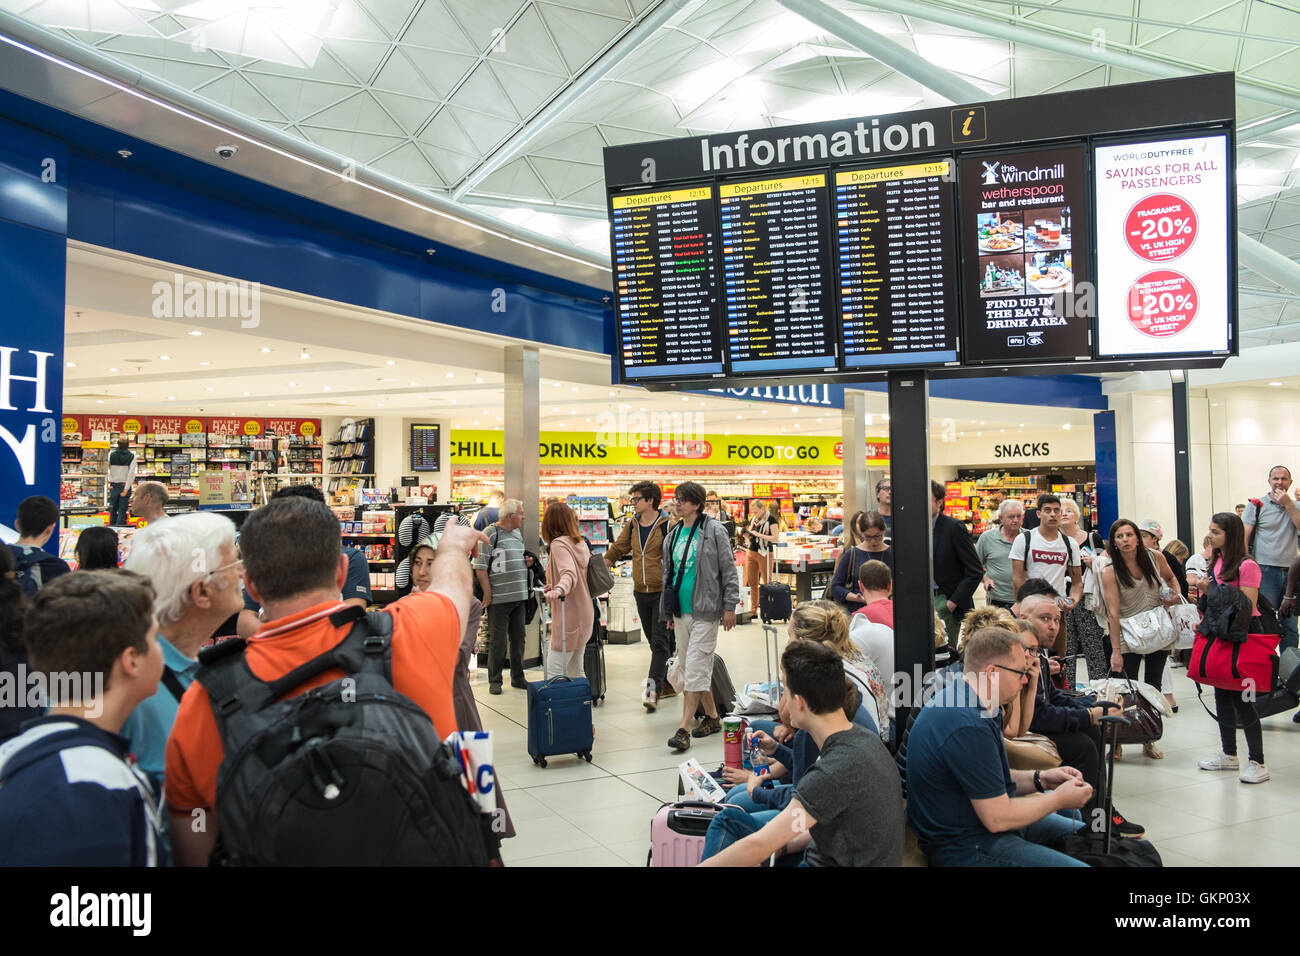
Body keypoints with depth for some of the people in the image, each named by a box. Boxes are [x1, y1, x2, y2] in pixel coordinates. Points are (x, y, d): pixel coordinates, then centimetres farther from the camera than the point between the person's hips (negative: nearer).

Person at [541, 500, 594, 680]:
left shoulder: (559, 544, -13)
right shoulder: (580, 543, 11)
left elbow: (570, 573, -30)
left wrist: (559, 589, -48)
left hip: (569, 618, -9)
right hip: (585, 616, 9)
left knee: (554, 673, -7)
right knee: (575, 671, 18)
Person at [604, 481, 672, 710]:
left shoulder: (667, 525, -9)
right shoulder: (631, 525, 9)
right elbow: (617, 549, 13)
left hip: (662, 592, -6)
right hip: (641, 592, 6)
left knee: (660, 642, -8)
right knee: (654, 641, 14)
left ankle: (653, 689, -12)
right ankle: (667, 681, 26)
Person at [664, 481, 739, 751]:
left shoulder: (713, 531, -6)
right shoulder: (673, 536, 12)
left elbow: (728, 570, -6)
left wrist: (729, 607, -9)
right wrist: (668, 612, 18)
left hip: (704, 611, -7)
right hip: (681, 611, 7)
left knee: (695, 668, -9)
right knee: (688, 667, 12)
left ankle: (684, 729, -8)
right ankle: (712, 717, 28)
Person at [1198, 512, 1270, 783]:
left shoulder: (1246, 566, -16)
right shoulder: (1216, 561, 9)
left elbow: (1248, 608, -19)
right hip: (1219, 636, 8)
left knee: (1241, 698, -6)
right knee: (1222, 695, 13)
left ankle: (1258, 762, 4)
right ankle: (1229, 755, 25)